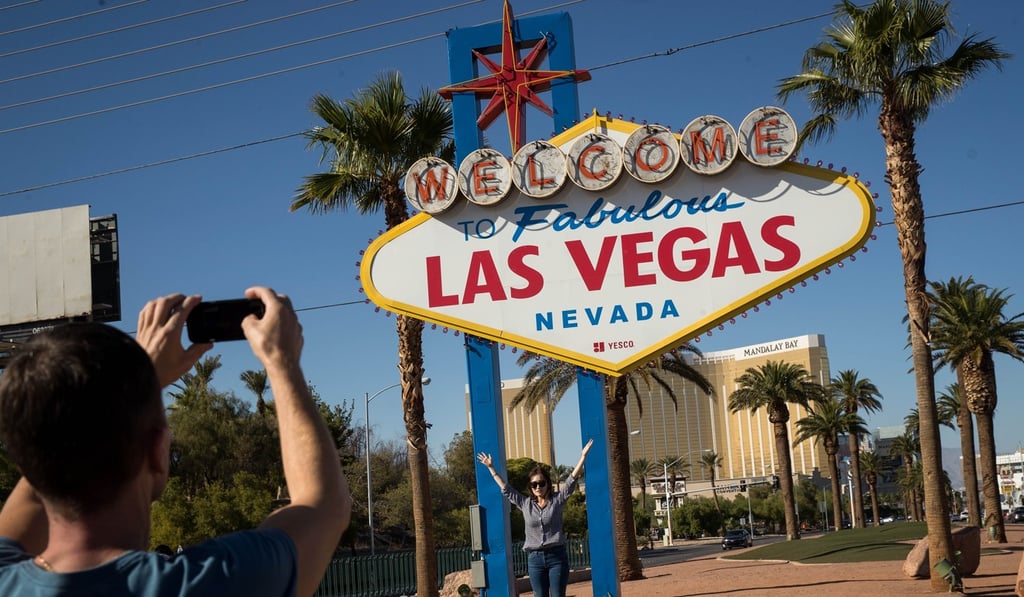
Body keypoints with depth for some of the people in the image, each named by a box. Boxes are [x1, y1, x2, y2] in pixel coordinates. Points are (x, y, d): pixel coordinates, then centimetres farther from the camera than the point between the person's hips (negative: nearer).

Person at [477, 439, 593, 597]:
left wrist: (583, 456, -12)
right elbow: (505, 489, 16)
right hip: (535, 559, 3)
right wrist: (491, 468, 18)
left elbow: (572, 479, -4)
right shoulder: (525, 504, 9)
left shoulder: (557, 500, 2)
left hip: (556, 556, -2)